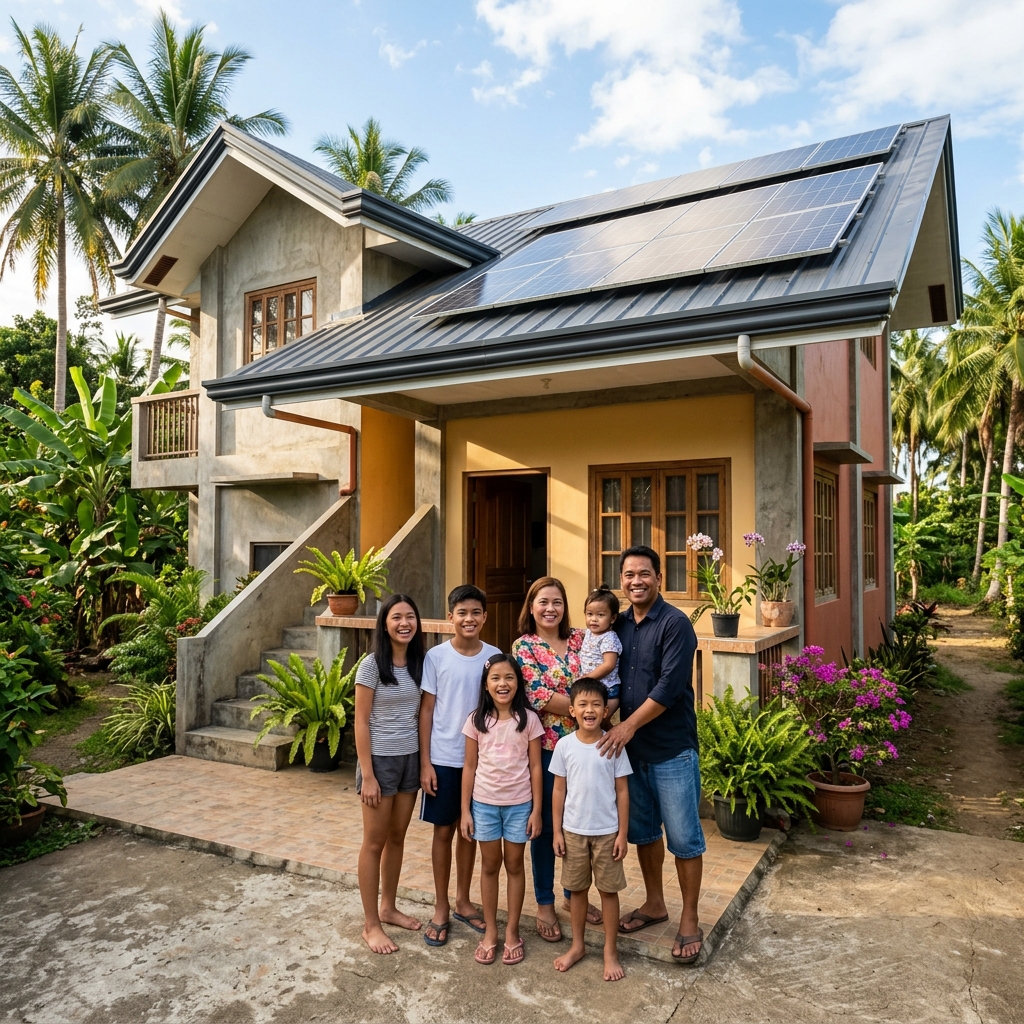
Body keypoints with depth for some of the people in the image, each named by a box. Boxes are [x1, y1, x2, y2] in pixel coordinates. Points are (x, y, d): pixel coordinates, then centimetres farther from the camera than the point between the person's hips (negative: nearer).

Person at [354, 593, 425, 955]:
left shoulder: (419, 663, 2)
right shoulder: (372, 665, -13)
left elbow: (420, 716, 8)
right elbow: (361, 722, -12)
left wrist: (425, 760, 2)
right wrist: (367, 775, -14)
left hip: (411, 758, 5)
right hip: (380, 760, -5)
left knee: (397, 837, 17)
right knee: (375, 842, 6)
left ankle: (388, 908, 33)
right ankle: (371, 925, 18)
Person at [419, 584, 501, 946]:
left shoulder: (494, 656, -3)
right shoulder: (436, 656, -8)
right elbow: (427, 710, -4)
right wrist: (425, 762, -7)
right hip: (443, 759, -2)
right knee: (444, 830, 8)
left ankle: (462, 901, 31)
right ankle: (441, 908, 24)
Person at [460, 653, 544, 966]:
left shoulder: (528, 720, -7)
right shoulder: (476, 720, -4)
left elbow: (535, 767, -3)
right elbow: (470, 767, 1)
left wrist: (536, 810, -5)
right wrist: (465, 810, -1)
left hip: (519, 804, -1)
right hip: (484, 803, 1)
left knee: (514, 865, 11)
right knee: (490, 865, 12)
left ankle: (512, 931, 25)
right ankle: (490, 931, 26)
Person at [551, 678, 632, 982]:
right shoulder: (564, 745, -6)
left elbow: (622, 791, -4)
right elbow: (559, 790, 1)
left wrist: (622, 833, -6)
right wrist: (557, 831, 0)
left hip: (607, 831, -1)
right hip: (573, 831, 1)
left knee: (608, 890, 9)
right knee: (577, 889, 15)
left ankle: (611, 951, 25)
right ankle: (577, 945, 32)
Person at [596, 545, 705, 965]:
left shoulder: (675, 624, -14)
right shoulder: (619, 625, 6)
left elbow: (669, 687, -21)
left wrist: (628, 726, -20)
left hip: (672, 750, -6)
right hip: (631, 748, 6)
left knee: (683, 837, 4)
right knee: (643, 831, 18)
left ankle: (689, 920, 20)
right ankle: (654, 903, 35)